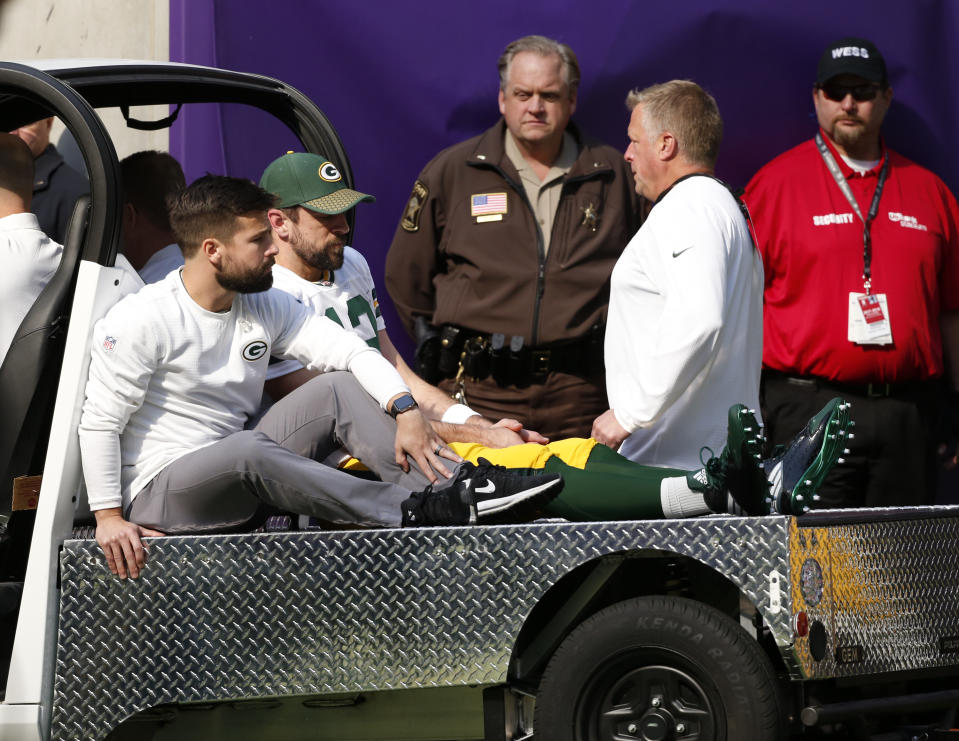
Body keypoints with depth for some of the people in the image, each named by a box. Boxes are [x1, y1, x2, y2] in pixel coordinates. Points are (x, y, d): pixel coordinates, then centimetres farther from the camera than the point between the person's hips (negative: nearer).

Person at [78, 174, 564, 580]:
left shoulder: (265, 307, 6)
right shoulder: (138, 322, -13)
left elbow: (352, 350, -1)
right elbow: (99, 423, -14)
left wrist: (406, 411, -18)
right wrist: (109, 518, -21)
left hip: (239, 479, 7)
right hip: (159, 489, -7)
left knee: (338, 388, -9)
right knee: (248, 449, -38)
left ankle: (455, 487, -24)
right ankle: (415, 512, -37)